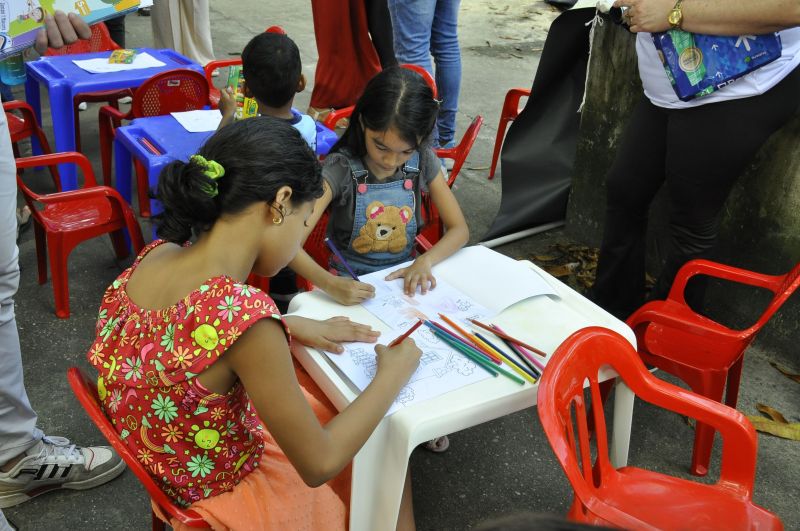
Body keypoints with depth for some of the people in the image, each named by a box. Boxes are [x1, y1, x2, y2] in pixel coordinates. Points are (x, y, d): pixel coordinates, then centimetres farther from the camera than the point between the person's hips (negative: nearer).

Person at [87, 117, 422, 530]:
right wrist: (393, 375, -14)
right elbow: (319, 464, -25)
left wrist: (292, 326, 4)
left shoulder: (156, 255, -14)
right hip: (225, 487, -6)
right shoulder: (244, 314, -37)